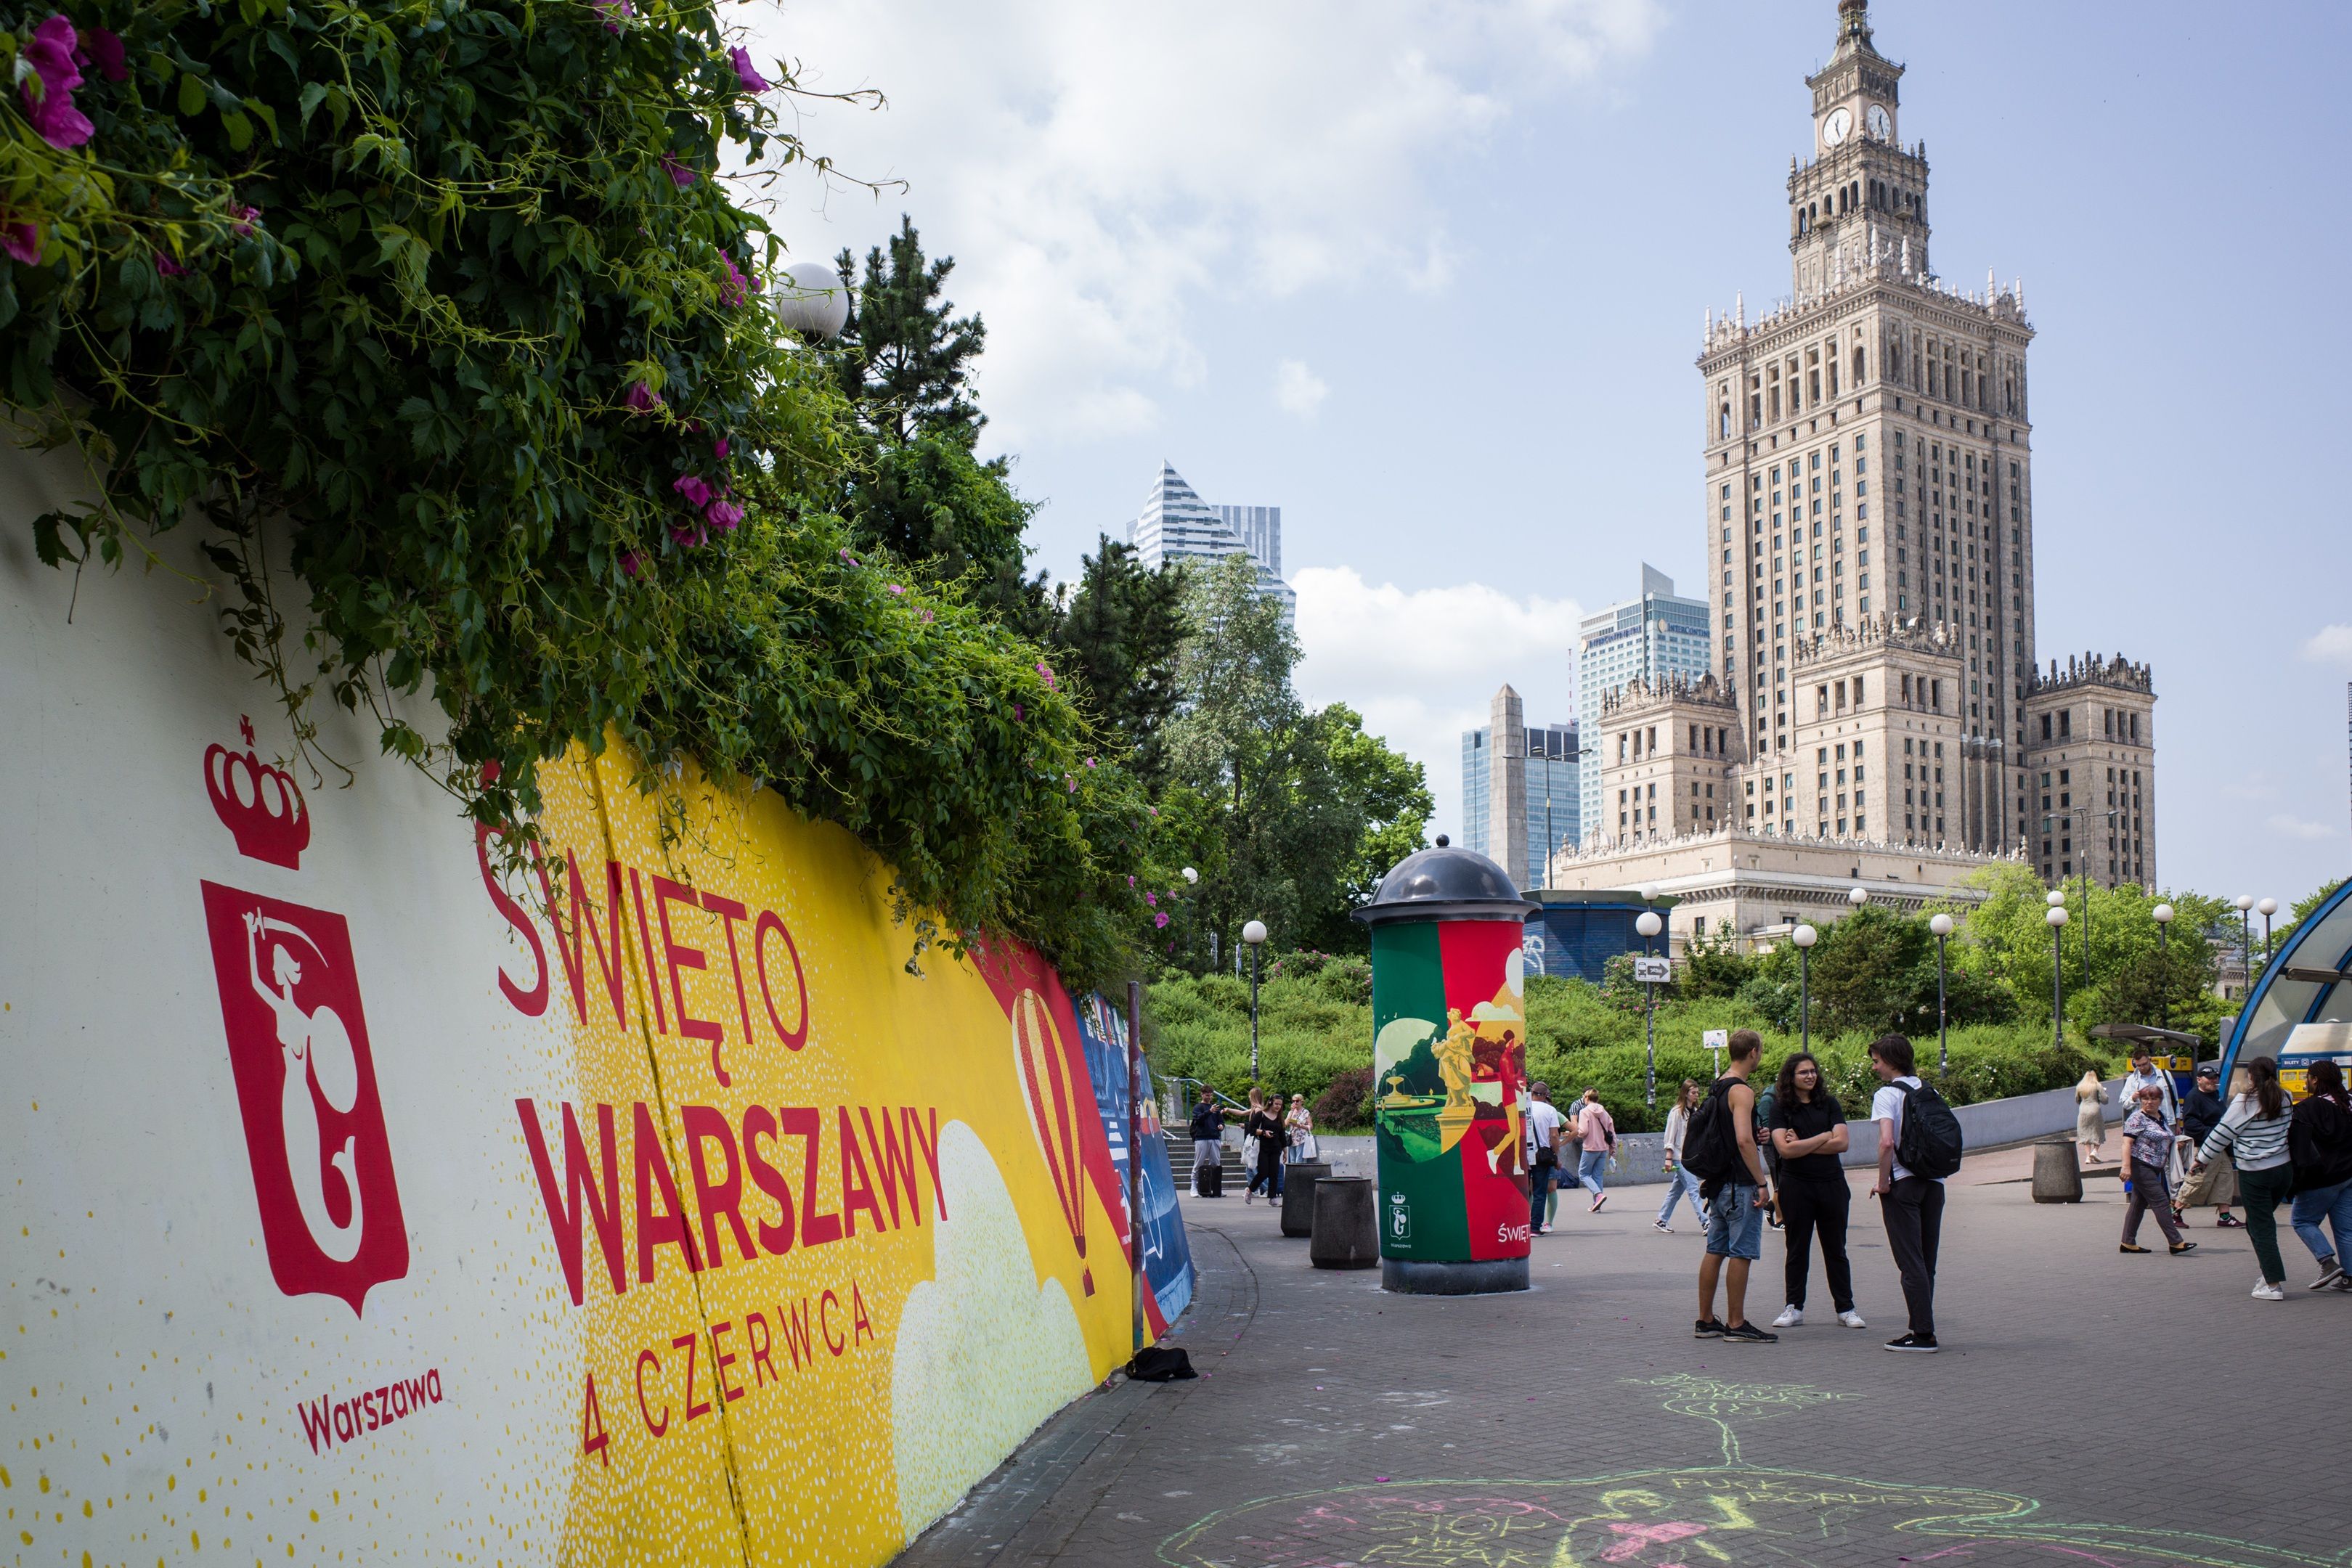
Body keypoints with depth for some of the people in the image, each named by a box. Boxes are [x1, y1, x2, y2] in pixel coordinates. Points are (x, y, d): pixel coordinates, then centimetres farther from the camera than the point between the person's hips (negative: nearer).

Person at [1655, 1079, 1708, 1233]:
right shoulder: (1676, 1112, -8)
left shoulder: (1696, 1111, 12)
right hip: (1679, 1158, -7)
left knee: (1676, 1191, 11)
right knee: (1693, 1189, -13)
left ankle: (1662, 1220, 20)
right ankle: (1705, 1223, -16)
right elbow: (1670, 1137, -8)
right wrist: (1669, 1158, -12)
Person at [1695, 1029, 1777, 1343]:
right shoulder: (1741, 1090, -15)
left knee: (1715, 1251, 11)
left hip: (1718, 1184, 9)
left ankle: (1705, 1322, 15)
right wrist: (1762, 1183, -20)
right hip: (1740, 1185, -9)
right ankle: (1736, 1325, -1)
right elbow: (1744, 1140, -24)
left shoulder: (1717, 1088, 14)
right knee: (1741, 1253, -4)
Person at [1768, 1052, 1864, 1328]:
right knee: (1797, 1250, 6)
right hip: (1796, 1185, -2)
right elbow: (1784, 1149, -14)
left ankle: (1845, 1308, 16)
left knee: (1836, 1249, 9)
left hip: (1832, 1184, 2)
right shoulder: (1781, 1107, -1)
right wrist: (1824, 1137, -6)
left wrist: (1802, 1146, -9)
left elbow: (1841, 1143, -6)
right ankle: (1794, 1308, 14)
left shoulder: (1829, 1104, 6)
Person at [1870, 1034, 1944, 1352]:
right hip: (1934, 1182, 7)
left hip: (1903, 1183, -7)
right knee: (1926, 1261, 12)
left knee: (1911, 1262, -3)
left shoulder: (1887, 1094, -9)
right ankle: (1923, 1328, 16)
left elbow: (1887, 1142, -21)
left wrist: (1883, 1183, -11)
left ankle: (1924, 1334, -4)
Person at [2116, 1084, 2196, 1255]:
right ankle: (2175, 1243, -12)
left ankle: (2128, 1243, 14)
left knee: (2139, 1203, 10)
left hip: (2155, 1168, 9)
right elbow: (2127, 1142, -17)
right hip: (2141, 1166, -9)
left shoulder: (2161, 1117, 15)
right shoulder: (2137, 1118, -10)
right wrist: (2126, 1166, -26)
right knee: (2161, 1202, -11)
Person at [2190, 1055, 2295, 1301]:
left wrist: (2202, 1159, 4)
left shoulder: (2245, 1102, -12)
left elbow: (2223, 1133, -7)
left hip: (2254, 1173, -5)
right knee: (2259, 1223, 19)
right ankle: (2272, 1270, 11)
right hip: (2283, 1170, 5)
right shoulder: (2285, 1099, 3)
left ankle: (2274, 1284, 1)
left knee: (2261, 1227, 1)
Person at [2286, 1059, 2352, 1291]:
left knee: (2302, 1220, 6)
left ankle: (2328, 1262, -8)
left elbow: (2301, 1149, -15)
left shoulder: (2307, 1109, -14)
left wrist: (2294, 1182, -11)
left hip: (2322, 1179, -7)